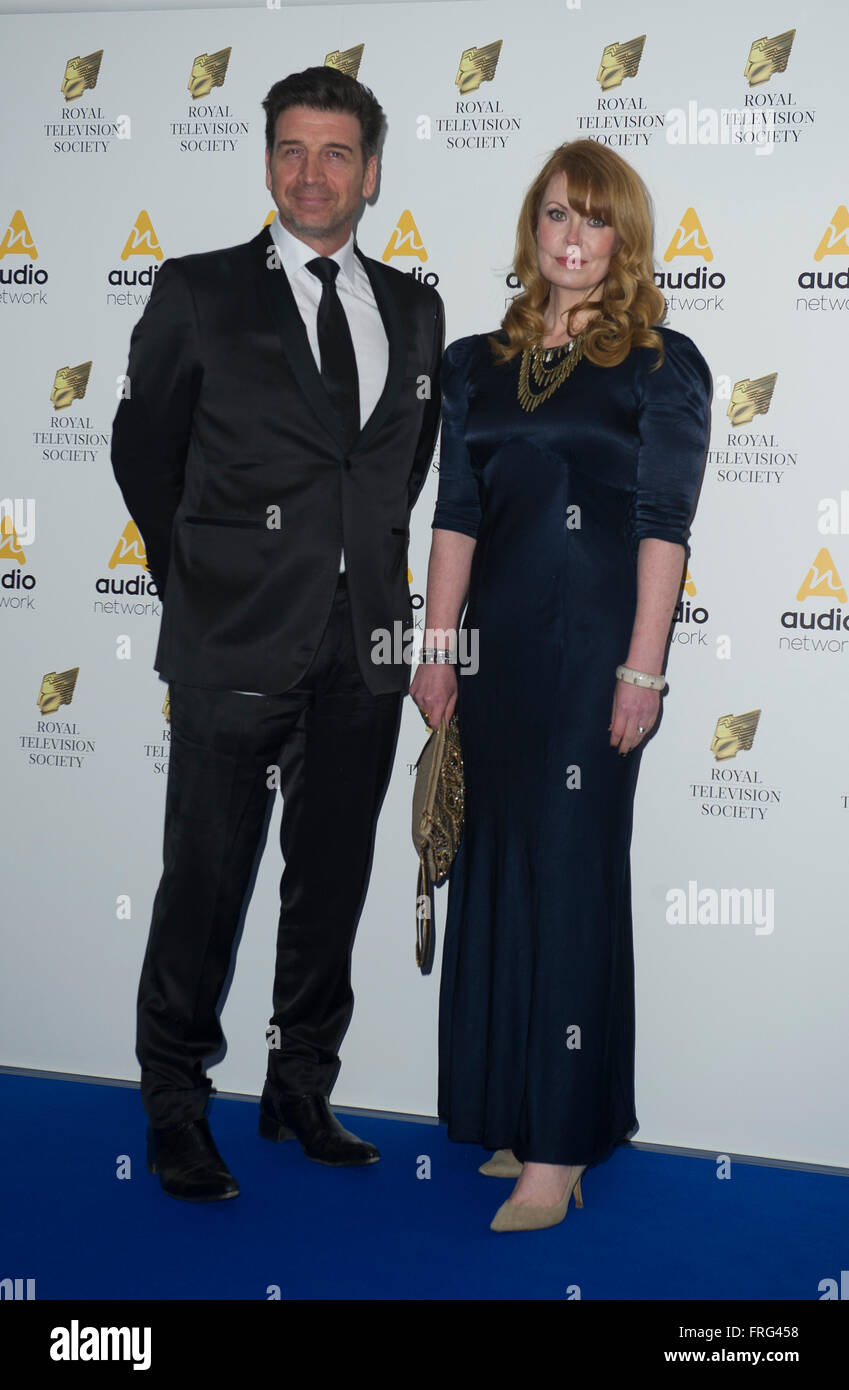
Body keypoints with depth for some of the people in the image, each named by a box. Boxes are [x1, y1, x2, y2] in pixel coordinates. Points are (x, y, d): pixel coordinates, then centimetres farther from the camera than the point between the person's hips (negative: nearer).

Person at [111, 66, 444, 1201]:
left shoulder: (414, 309, 11)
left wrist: (370, 570, 13)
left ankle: (302, 1091, 28)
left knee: (332, 884, 12)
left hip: (366, 650, 4)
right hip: (238, 645, -4)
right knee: (206, 885, 2)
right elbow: (143, 451, 7)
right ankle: (176, 1112, 17)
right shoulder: (199, 293, 1)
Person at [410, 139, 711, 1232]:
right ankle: (515, 1113, 22)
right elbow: (456, 515, 9)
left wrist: (643, 668, -13)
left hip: (595, 646, -5)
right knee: (496, 869, 8)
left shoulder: (663, 366, 0)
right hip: (498, 646, 5)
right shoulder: (477, 365, 12)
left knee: (568, 873, -4)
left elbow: (663, 526, -6)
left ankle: (558, 1149, 3)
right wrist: (438, 646, 3)